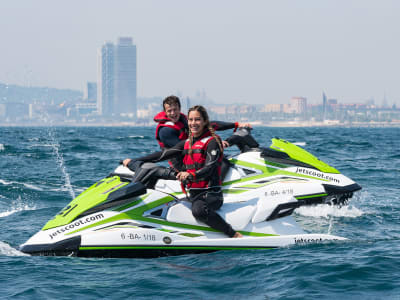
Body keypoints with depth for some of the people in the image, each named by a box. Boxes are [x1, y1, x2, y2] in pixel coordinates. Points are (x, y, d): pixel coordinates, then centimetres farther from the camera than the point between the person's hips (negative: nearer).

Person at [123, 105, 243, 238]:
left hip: (211, 193, -8)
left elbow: (209, 168, -17)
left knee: (198, 210, -39)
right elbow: (164, 154, 17)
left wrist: (191, 175, -38)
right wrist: (134, 161, 14)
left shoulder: (212, 142, -4)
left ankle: (234, 234, -31)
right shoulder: (187, 143, 18)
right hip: (193, 193, 8)